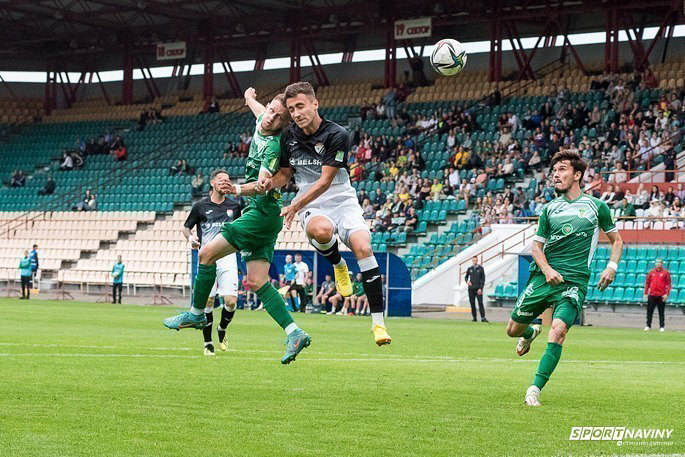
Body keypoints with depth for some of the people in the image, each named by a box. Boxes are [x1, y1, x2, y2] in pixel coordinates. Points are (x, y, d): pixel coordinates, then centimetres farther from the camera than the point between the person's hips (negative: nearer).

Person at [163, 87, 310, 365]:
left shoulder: (274, 146, -18)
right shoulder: (261, 123, 8)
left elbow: (263, 185, -29)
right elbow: (257, 107, 33)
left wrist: (237, 190, -44)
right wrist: (250, 97, 53)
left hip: (263, 213, -10)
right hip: (259, 214, 10)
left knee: (207, 254, -5)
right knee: (256, 282, 0)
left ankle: (197, 314, 9)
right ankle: (294, 333, -8)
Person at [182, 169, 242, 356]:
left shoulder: (234, 206, 8)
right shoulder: (200, 206, 3)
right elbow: (186, 227, 12)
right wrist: (190, 237, -9)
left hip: (228, 257, 1)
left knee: (231, 301, -9)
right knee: (207, 302, -4)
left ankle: (222, 329, 22)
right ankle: (208, 343, 10)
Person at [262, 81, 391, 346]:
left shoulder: (337, 135, -12)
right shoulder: (290, 136, 3)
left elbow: (325, 181, -15)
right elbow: (286, 173, 15)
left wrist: (295, 206, -23)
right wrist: (271, 182, -8)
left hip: (342, 200, -2)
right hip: (312, 208, 2)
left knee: (363, 247, -27)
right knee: (320, 230, -37)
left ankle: (378, 322, -22)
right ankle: (338, 264, -2)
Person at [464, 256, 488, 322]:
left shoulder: (481, 269, 2)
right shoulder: (470, 269, 10)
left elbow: (483, 279, -1)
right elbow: (466, 277, 22)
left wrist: (481, 288, -11)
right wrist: (467, 281, -2)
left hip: (478, 289, -3)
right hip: (471, 289, 3)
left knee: (480, 303, -10)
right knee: (472, 303, 3)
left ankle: (483, 317, -13)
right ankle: (474, 317, 10)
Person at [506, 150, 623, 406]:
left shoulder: (596, 206, 5)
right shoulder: (550, 209, 10)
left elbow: (617, 240, 15)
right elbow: (537, 244, 11)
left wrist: (612, 266, -2)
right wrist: (547, 269, -8)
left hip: (574, 281, -3)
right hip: (543, 276, 3)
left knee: (558, 330, -25)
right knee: (513, 329, 6)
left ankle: (535, 389, -19)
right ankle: (531, 333, 45)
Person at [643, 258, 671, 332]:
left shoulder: (665, 272, 2)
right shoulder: (651, 272, 10)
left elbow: (669, 284, -1)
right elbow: (647, 283, 13)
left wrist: (666, 294, -11)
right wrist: (645, 293, 7)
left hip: (661, 295, -3)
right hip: (652, 295, 3)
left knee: (661, 312, 2)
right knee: (649, 311, 2)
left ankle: (661, 327, 8)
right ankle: (648, 326, 10)